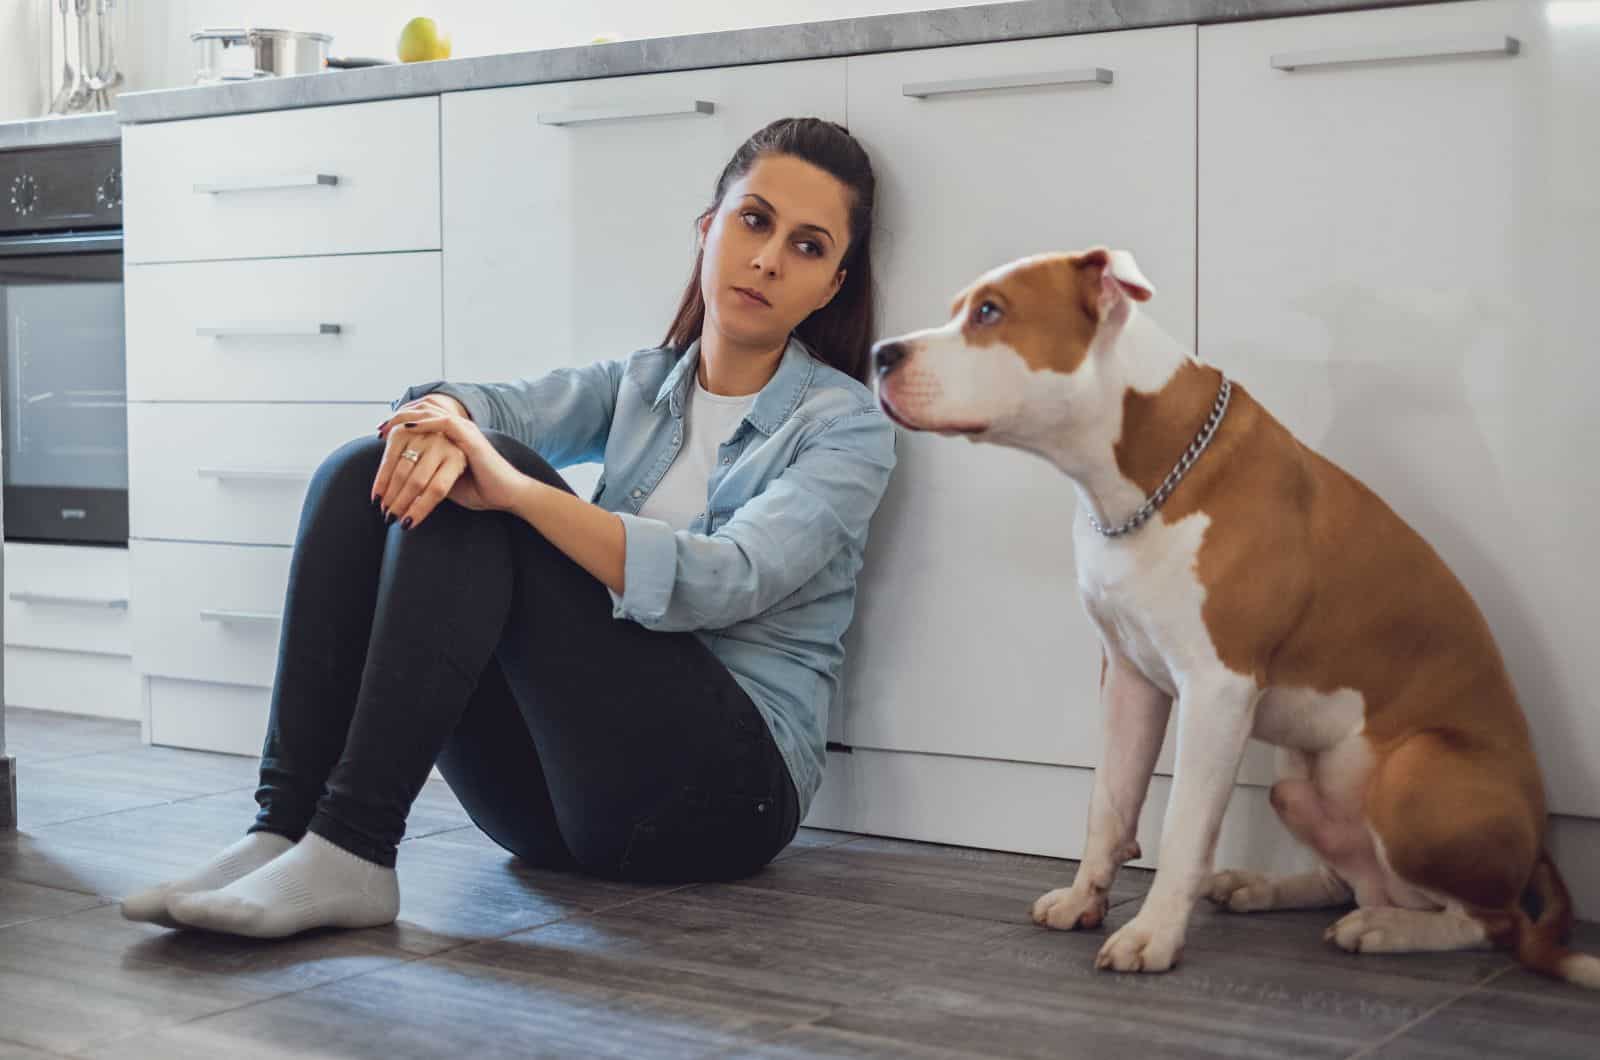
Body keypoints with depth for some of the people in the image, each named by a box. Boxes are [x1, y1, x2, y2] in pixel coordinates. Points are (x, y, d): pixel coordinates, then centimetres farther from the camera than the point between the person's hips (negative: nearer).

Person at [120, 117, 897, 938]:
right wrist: (443, 417, -26)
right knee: (365, 470, -10)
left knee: (485, 493, -23)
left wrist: (515, 489, -30)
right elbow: (494, 407, 0)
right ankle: (283, 829, -20)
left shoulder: (844, 427, 0)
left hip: (726, 791, -5)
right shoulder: (641, 385, 17)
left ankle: (352, 853, -31)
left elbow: (719, 584, -19)